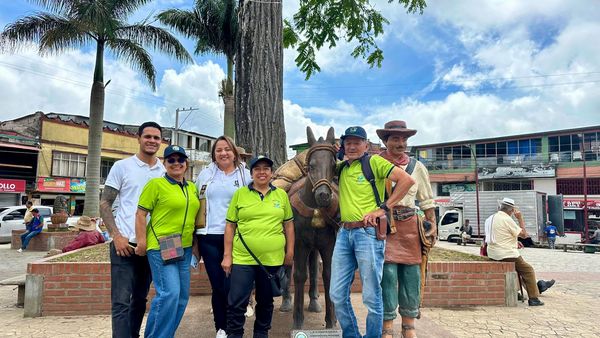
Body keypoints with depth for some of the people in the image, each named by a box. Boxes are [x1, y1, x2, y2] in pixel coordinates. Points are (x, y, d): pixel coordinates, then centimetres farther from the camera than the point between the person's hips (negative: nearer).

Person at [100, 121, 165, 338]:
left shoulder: (166, 171, 7)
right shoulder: (122, 166, 0)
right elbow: (105, 204, 0)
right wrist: (116, 236, -11)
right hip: (125, 243, -3)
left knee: (140, 300, 15)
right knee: (121, 301, -5)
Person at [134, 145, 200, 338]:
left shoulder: (192, 188, 13)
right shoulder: (156, 184, -7)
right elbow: (140, 214, -9)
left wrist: (196, 243, 17)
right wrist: (142, 243, -13)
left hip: (184, 248, 7)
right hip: (161, 247, -7)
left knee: (182, 296, 11)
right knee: (169, 293, -15)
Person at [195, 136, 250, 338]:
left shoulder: (245, 175, 4)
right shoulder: (205, 174, 10)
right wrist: (194, 235, 10)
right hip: (209, 237, 2)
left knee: (231, 286, -2)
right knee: (217, 286, 8)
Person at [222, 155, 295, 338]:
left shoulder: (281, 194, 4)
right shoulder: (240, 194, -1)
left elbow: (288, 225, 8)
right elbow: (230, 226, 0)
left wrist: (289, 252, 5)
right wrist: (227, 255, -3)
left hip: (272, 259, 2)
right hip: (243, 258, -2)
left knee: (266, 302, 16)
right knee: (237, 302, 0)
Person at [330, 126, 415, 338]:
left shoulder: (374, 162, -3)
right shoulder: (342, 168, 14)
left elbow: (407, 180, -11)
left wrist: (383, 208, -13)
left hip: (368, 233, -6)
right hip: (344, 233, 7)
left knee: (371, 297, 3)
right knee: (337, 295, 10)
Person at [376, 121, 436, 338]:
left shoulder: (417, 167, 10)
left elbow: (427, 202, 13)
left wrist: (432, 228, 8)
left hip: (409, 226, 3)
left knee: (411, 276, 7)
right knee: (388, 275, -3)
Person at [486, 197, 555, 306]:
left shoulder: (491, 218, 11)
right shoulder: (507, 219, -17)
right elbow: (524, 234, -11)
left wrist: (514, 242, 16)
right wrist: (520, 218, -4)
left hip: (492, 254, 9)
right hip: (506, 254, -9)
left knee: (522, 265, 27)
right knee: (528, 270, 8)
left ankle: (538, 286, 36)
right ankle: (533, 298, 12)